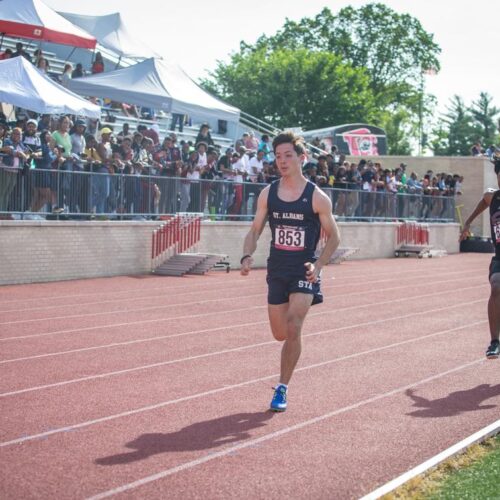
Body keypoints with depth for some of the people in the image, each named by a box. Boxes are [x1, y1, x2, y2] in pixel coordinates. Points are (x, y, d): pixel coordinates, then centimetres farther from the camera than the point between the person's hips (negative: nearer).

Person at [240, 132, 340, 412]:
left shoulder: (317, 197, -7)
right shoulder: (268, 194, 2)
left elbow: (334, 237, 0)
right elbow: (255, 230, 8)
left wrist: (318, 265, -14)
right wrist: (248, 256, -11)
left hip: (304, 272, -4)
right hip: (277, 270, 4)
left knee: (292, 329, -17)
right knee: (280, 334, 10)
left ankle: (283, 388, -5)